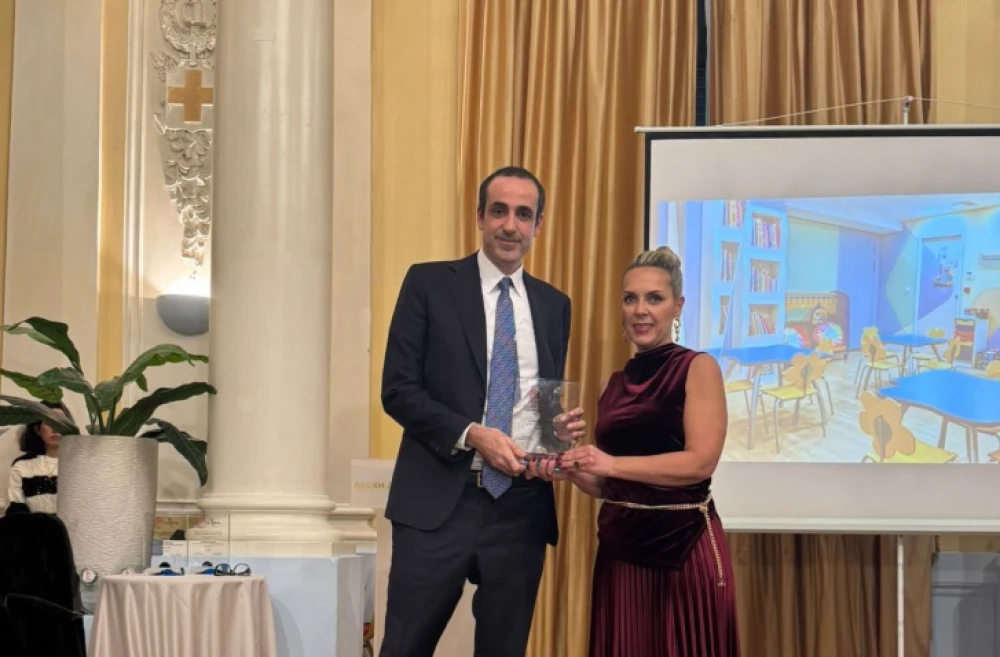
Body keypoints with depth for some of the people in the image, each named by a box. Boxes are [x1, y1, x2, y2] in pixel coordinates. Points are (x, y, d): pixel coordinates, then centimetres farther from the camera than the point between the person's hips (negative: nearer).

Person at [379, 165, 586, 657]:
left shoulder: (554, 304, 14)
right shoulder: (429, 283, 2)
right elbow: (398, 390, -4)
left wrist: (566, 426, -5)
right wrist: (472, 434, -17)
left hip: (521, 507, 4)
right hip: (438, 503, -3)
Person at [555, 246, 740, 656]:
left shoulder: (697, 368, -4)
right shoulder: (616, 383, 13)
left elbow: (701, 461, -16)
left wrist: (611, 464, -21)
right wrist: (574, 470, -2)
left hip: (683, 544, -6)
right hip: (621, 545, 6)